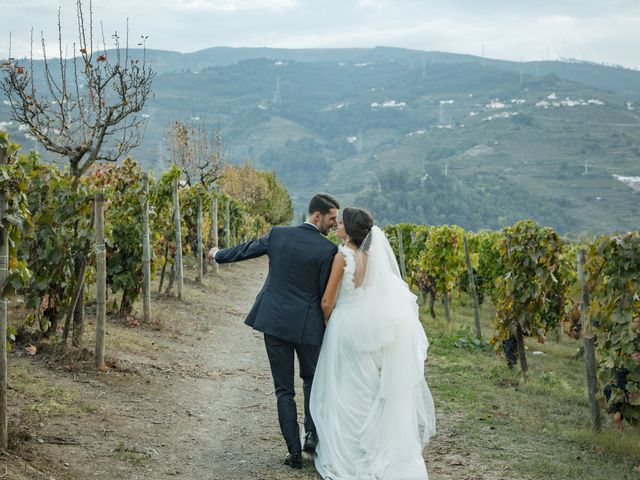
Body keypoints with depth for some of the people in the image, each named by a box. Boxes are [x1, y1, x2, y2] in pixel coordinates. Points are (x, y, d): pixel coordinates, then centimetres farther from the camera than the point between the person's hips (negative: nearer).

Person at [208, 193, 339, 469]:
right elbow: (327, 295, -6)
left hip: (274, 322, 2)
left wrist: (218, 255, 33)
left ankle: (294, 452, 6)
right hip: (308, 326, -2)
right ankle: (312, 433, 13)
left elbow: (244, 251, 13)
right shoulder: (328, 250, -11)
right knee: (312, 379, 23)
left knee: (284, 390, 8)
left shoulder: (278, 234, -1)